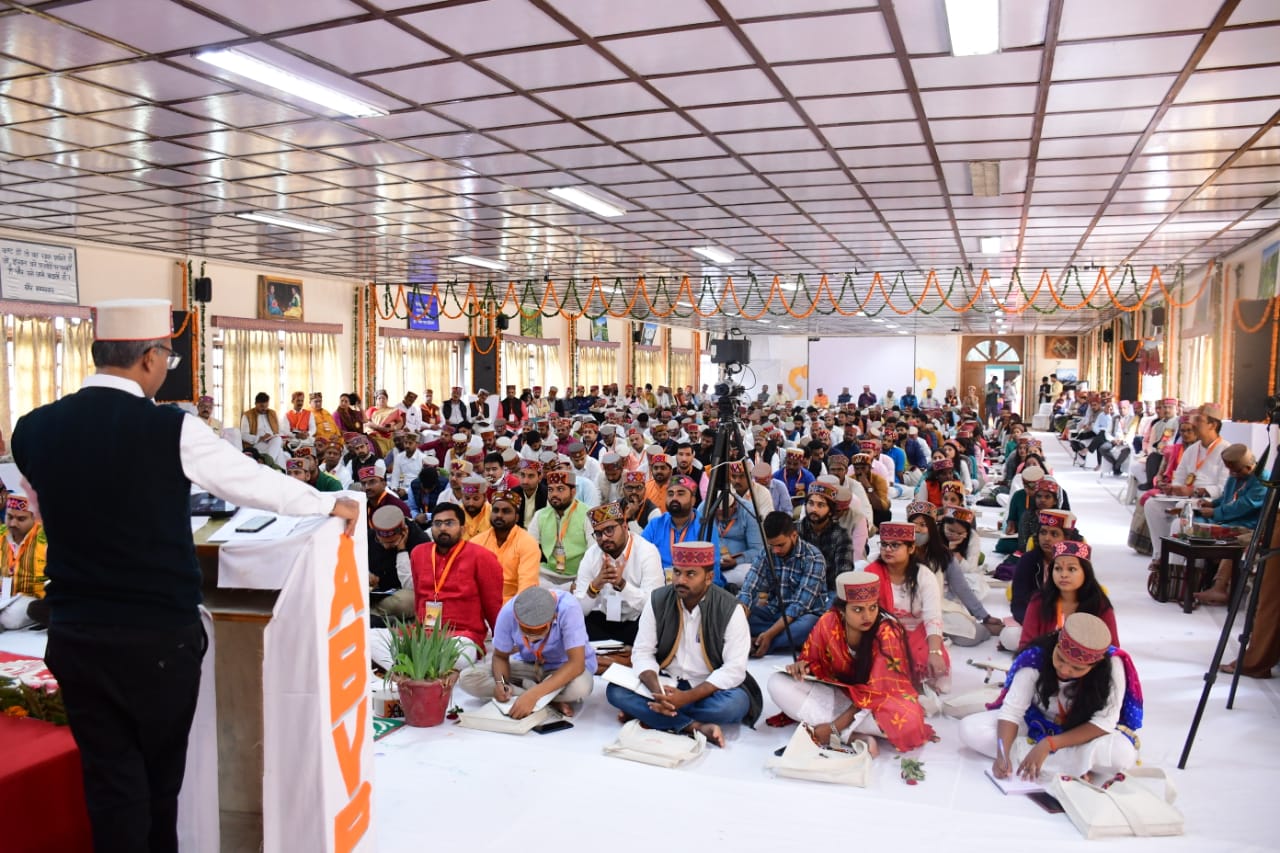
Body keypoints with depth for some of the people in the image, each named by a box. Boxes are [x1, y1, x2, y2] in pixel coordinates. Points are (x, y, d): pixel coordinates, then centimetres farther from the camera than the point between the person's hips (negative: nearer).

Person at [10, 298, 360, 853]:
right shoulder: (170, 428, -16)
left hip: (76, 635, 3)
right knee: (161, 769, 19)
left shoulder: (33, 429, -2)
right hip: (160, 635, -3)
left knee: (110, 776, 14)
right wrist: (331, 504, 10)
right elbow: (258, 482, -6)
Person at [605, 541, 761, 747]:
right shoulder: (658, 600, -5)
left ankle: (644, 713, -20)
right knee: (616, 691, -22)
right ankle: (696, 726, -28)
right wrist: (657, 690, -26)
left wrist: (687, 697, -29)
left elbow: (734, 668, -18)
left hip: (709, 689, -2)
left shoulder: (730, 609, -14)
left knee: (736, 703, -35)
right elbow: (642, 652, -5)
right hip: (666, 685, 2)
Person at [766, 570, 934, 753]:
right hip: (838, 694, 4)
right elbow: (813, 661, 5)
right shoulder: (828, 622, -12)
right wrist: (803, 666, -20)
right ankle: (855, 737, -25)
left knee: (907, 717, -38)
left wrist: (835, 727, -26)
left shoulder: (887, 633, -22)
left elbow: (876, 692, -23)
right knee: (777, 683, -18)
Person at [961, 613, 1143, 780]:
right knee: (970, 728, -23)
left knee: (1122, 754, -35)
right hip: (1036, 724, 2)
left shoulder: (1112, 666, -28)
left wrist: (1048, 744, -34)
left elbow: (1104, 723, -26)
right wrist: (1003, 754, -40)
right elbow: (1011, 710, -23)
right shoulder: (1036, 657, -26)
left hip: (1084, 734, -2)